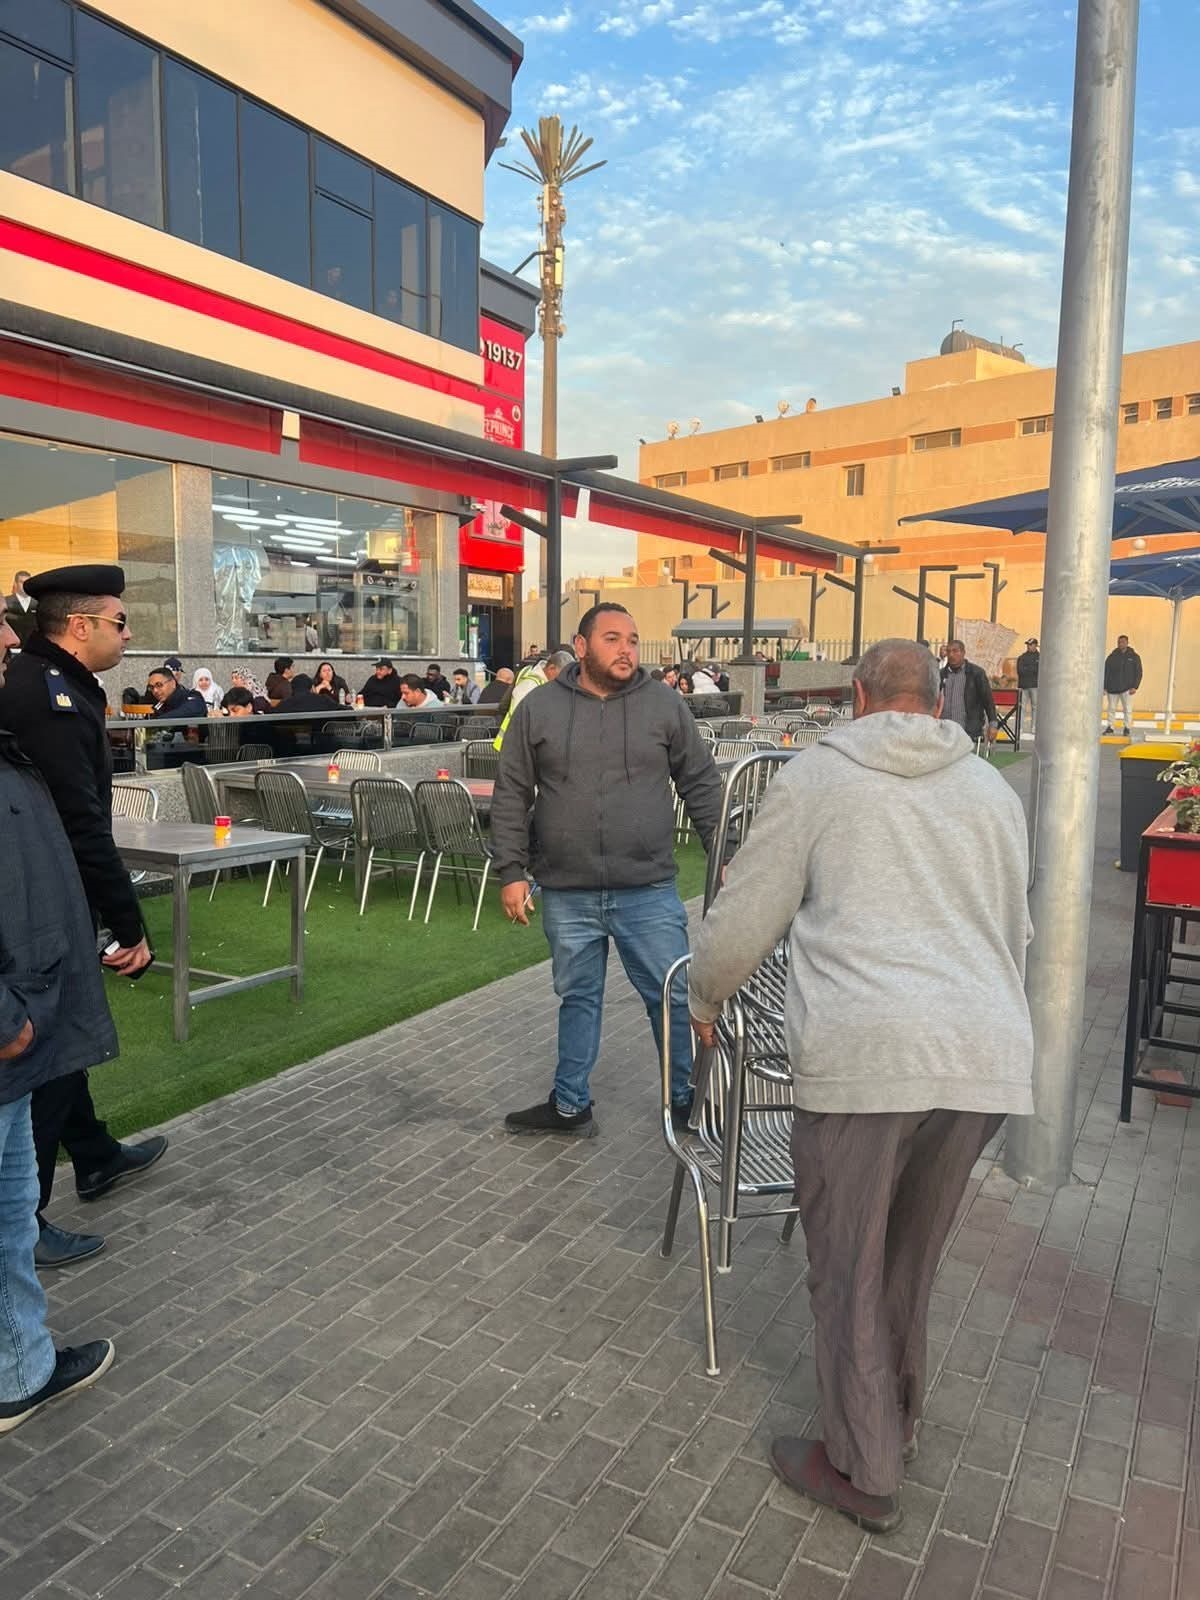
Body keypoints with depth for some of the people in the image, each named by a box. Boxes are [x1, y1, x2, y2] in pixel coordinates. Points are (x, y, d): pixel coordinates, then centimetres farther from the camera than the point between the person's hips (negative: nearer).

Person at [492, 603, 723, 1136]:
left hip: (648, 892, 0)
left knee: (675, 998, 7)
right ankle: (570, 1105, 33)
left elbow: (702, 785, 6)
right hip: (567, 895, 1)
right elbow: (511, 796, 3)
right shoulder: (538, 708, 0)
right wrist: (512, 872, -2)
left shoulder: (664, 704, 0)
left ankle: (690, 1100, 28)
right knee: (577, 999, 16)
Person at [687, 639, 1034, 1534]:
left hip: (863, 1051, -5)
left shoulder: (816, 778, 6)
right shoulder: (993, 790, 19)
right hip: (989, 1053, 5)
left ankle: (866, 1472, 27)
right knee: (914, 1258, 24)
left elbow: (744, 920, 6)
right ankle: (899, 1418, 42)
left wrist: (704, 1003, 25)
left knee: (849, 1270, 12)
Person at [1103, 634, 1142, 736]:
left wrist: (1135, 687, -7)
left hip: (1127, 689, -1)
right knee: (1110, 708, 3)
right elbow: (1105, 672, 5)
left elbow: (1138, 673, 3)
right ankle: (1109, 727, 9)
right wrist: (1104, 687, -1)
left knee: (1127, 709, -2)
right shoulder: (1112, 656, 5)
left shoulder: (1134, 657, 4)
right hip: (1112, 688, 1)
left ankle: (1127, 728, 3)